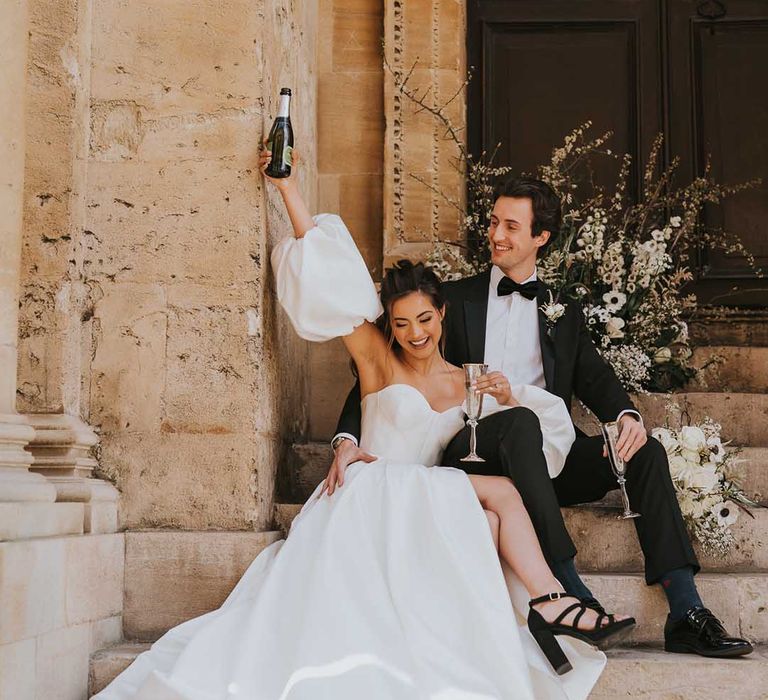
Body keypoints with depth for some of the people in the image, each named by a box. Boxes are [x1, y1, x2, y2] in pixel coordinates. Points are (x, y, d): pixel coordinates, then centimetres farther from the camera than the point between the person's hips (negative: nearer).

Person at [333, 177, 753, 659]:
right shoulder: (456, 299, 14)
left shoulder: (564, 311, 22)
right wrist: (348, 439, -9)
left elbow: (594, 376, 9)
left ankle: (686, 614, -25)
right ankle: (572, 591, -40)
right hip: (476, 452, -3)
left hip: (547, 455, 3)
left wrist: (626, 415, -16)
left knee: (646, 451, -21)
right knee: (520, 420, -36)